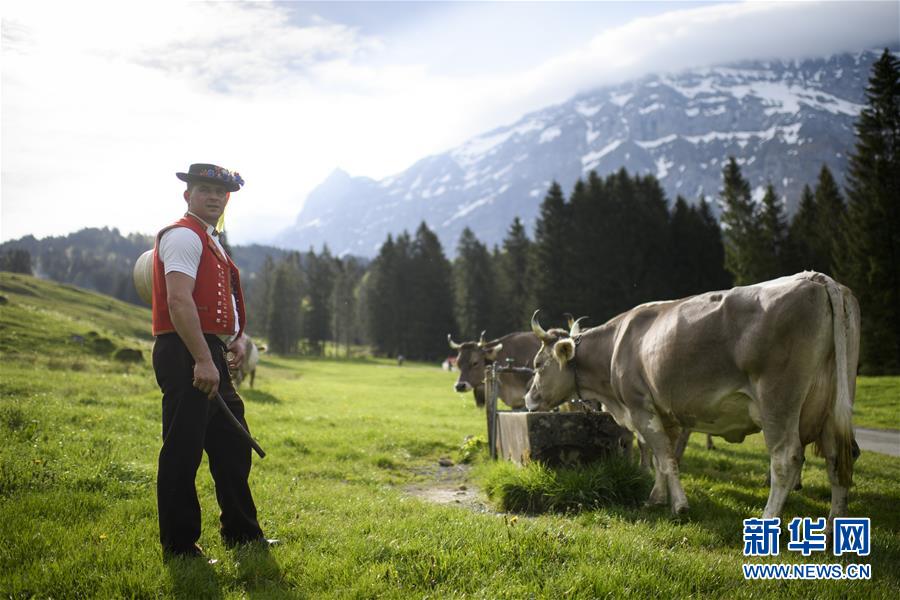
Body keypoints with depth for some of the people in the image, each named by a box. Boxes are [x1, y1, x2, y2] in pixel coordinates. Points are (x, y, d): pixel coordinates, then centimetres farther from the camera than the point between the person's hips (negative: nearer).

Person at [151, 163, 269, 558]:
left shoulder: (210, 241, 23)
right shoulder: (183, 236, -9)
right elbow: (179, 302, -21)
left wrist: (238, 336, 12)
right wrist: (202, 361, -27)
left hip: (208, 355, 11)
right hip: (186, 354, -11)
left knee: (232, 447, 16)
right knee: (182, 453, -4)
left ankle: (241, 534, 29)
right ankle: (179, 546, 6)